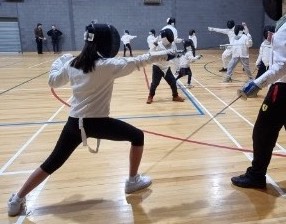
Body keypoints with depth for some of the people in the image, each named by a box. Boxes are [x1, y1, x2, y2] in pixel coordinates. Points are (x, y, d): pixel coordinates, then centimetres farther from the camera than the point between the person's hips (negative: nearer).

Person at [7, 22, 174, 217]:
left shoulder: (72, 64, 3)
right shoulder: (107, 65, -12)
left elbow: (53, 81, 18)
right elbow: (136, 62, -6)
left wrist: (60, 60, 34)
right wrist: (161, 55, 6)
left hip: (75, 123, 6)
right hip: (97, 122, -5)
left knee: (52, 163, 20)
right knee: (138, 136, 15)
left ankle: (17, 200, 26)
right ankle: (133, 181, 25)